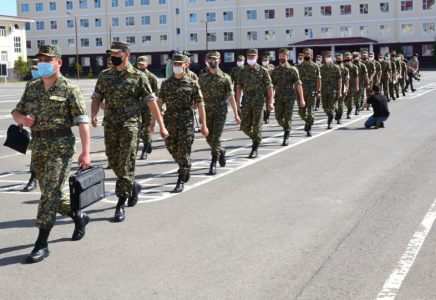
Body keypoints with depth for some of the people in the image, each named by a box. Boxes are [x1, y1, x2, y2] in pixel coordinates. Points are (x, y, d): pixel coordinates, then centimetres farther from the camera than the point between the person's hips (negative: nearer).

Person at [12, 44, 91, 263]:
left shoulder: (70, 89, -6)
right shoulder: (32, 88, 12)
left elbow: (82, 122, -11)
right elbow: (16, 111, 20)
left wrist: (85, 152, -17)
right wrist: (21, 118, -6)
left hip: (60, 147, -6)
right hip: (38, 147, 7)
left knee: (50, 193, -9)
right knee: (50, 193, 14)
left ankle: (42, 244, -6)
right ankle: (79, 217, 38)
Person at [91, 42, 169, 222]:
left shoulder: (138, 76, -2)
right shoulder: (104, 76, 9)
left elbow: (151, 102, -1)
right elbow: (96, 99, 10)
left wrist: (161, 126, -2)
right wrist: (93, 115, -11)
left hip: (130, 124, -5)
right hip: (110, 124, 5)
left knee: (125, 164, -8)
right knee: (114, 163, 12)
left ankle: (120, 205, -5)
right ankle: (133, 186, 38)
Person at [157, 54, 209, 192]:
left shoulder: (192, 84, -2)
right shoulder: (166, 83, 8)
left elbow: (200, 105, -1)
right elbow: (160, 102, 12)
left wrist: (204, 125, -3)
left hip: (186, 121, -4)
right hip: (169, 121, 4)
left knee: (183, 151, -6)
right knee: (172, 148, 12)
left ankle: (181, 182, -1)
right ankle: (186, 169, 37)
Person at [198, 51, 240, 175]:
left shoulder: (225, 78, -1)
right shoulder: (202, 78, 8)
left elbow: (231, 97, -1)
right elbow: (200, 97, 12)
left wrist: (236, 114, -5)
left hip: (220, 112, -3)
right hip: (207, 112, 3)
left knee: (216, 137, -8)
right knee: (209, 138, 7)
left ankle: (213, 165, -3)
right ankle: (221, 151, 37)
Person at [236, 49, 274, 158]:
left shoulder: (262, 71, 0)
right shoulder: (242, 71, 8)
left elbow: (269, 87, -1)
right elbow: (239, 87, 14)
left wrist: (271, 102, -8)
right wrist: (237, 102, 9)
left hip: (259, 101, -3)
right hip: (247, 102, 3)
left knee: (257, 125, -6)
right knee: (245, 125, 0)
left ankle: (255, 150, 2)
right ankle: (255, 139, 28)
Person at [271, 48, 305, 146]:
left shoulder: (293, 70, 0)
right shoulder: (275, 71, 7)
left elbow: (298, 85, -2)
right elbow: (272, 86, 12)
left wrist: (302, 99, -7)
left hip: (290, 98, -3)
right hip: (279, 98, 3)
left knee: (288, 118, -7)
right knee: (279, 118, 5)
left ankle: (286, 138, -1)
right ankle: (286, 128, 35)